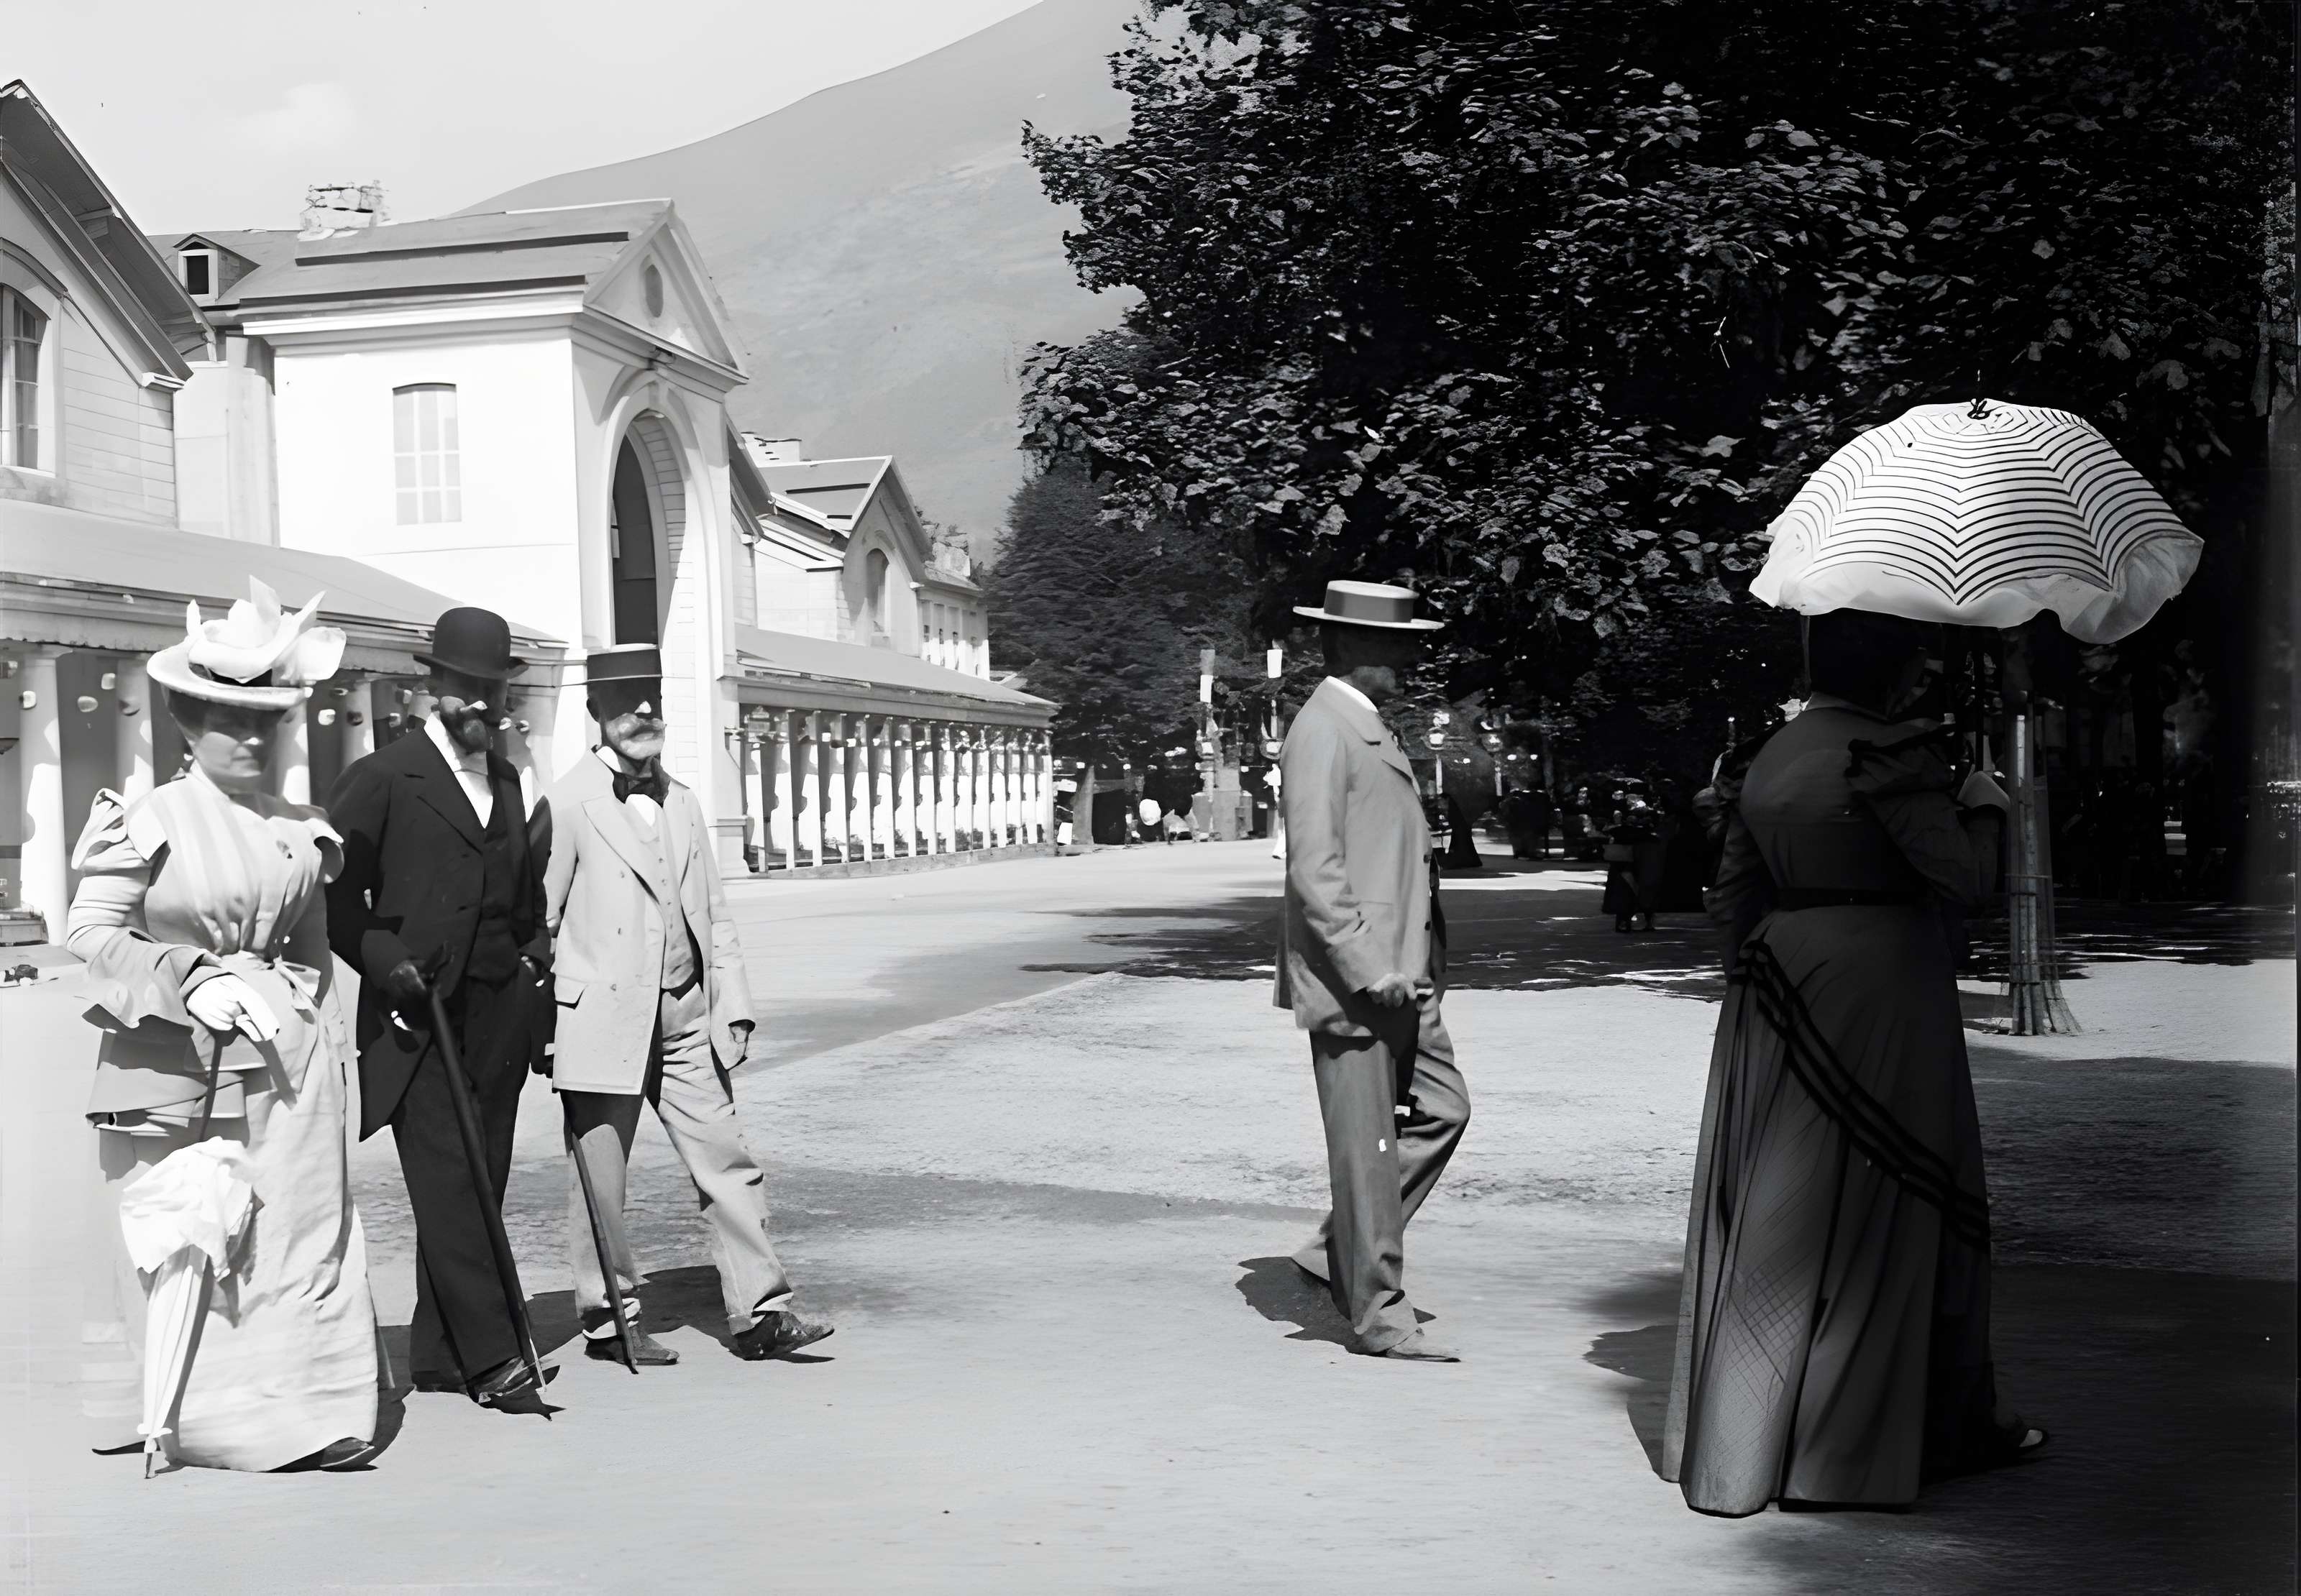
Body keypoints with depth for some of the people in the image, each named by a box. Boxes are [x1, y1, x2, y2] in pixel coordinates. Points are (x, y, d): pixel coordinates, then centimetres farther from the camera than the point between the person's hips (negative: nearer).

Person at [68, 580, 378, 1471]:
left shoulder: (301, 830, 11)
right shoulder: (153, 819, -3)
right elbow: (91, 932, -7)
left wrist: (330, 1051, 15)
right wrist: (187, 981, -18)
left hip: (280, 1061, 4)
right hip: (170, 1061, -4)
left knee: (297, 1225, 0)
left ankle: (299, 1414, 5)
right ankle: (160, 1412, 17)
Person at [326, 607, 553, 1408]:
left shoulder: (507, 779, 18)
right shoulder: (382, 777, -2)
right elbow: (335, 893, -5)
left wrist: (536, 955, 15)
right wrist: (387, 961, -16)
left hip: (501, 1014, 6)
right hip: (419, 1016, -6)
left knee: (481, 1181, 6)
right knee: (449, 1183, -11)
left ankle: (439, 1355, 14)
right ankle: (489, 1355, -11)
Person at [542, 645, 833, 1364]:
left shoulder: (682, 802, 13)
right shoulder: (569, 804, -7)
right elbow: (538, 919, -6)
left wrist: (734, 1007, 9)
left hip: (686, 1017, 6)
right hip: (603, 1019, -5)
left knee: (727, 1163, 2)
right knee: (600, 1177, 4)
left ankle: (759, 1312, 6)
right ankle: (608, 1318, 18)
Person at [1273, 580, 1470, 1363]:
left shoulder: (1370, 728, 17)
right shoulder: (1322, 731, -14)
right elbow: (1315, 868, -20)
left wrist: (1410, 966, 16)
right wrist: (1368, 969, -22)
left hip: (1397, 974, 10)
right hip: (1348, 977, -10)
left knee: (1442, 1109, 13)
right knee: (1368, 1146, -1)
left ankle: (1339, 1252, 22)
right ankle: (1379, 1313, 8)